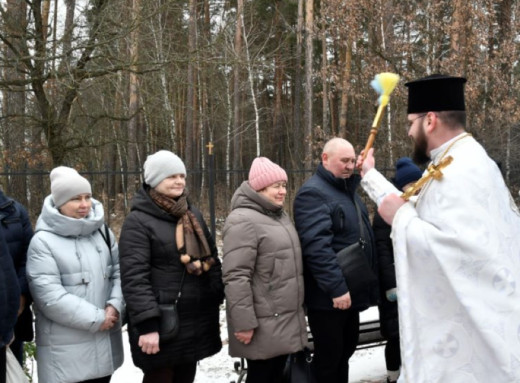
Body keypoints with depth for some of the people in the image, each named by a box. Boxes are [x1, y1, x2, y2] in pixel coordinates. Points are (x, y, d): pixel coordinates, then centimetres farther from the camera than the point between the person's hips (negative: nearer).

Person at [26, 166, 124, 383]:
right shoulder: (43, 241, -11)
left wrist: (114, 306, -11)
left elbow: (119, 271, 8)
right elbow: (49, 295, -18)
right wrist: (96, 319, -16)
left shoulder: (102, 232, 9)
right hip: (66, 348, -6)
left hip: (105, 340, 6)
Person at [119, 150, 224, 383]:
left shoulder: (193, 215, 12)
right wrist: (147, 325, -22)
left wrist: (217, 303, 12)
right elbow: (134, 278, -17)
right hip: (161, 323, -6)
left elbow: (212, 259, 17)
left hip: (195, 321, 7)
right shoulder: (138, 221, -11)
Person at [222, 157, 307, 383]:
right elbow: (236, 277, -23)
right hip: (262, 325, -9)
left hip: (285, 320, 9)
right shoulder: (243, 220, -17)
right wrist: (244, 323, -24)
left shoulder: (280, 216, 15)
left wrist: (297, 310, 25)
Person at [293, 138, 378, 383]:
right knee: (329, 356, 1)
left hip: (351, 291, 9)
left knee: (345, 350, 19)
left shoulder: (347, 189, 14)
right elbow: (317, 246, -27)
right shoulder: (313, 193, -16)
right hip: (329, 296, -9)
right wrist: (336, 288, -29)